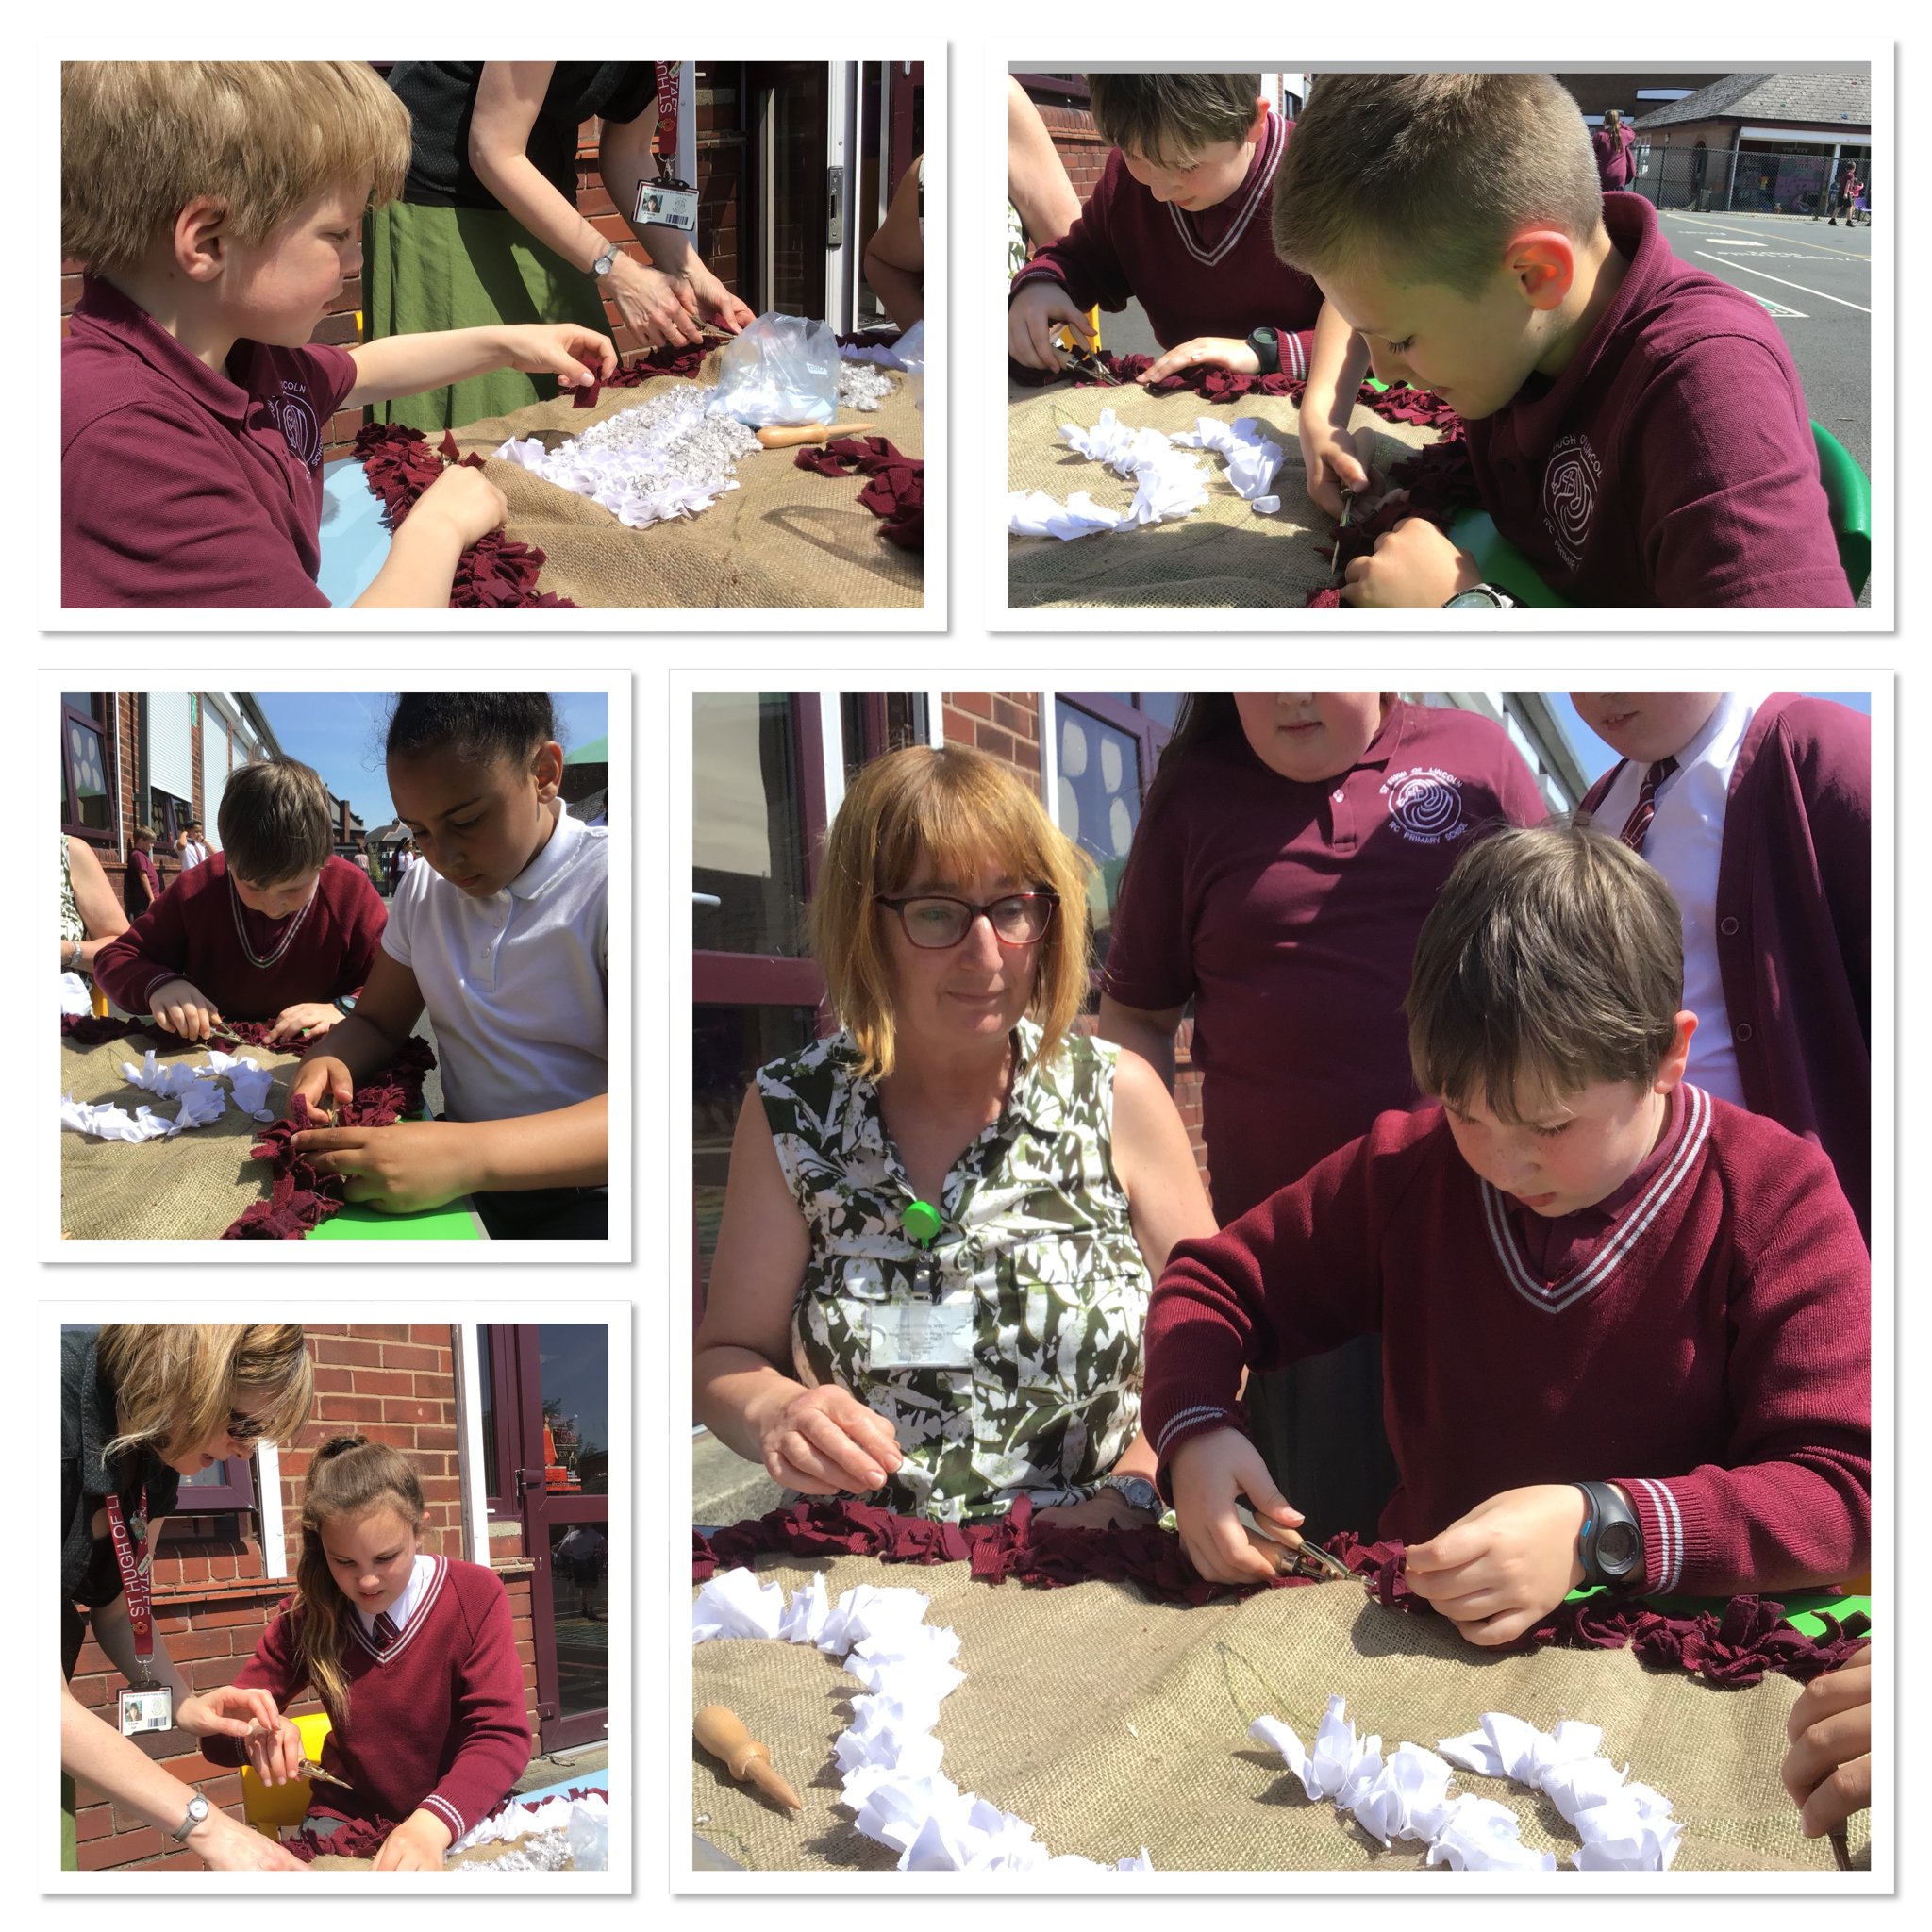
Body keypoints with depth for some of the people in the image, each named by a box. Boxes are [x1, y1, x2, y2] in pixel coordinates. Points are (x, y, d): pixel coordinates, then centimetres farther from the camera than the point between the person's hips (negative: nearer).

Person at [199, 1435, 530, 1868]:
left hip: (462, 1819, -2)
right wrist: (254, 1733, -25)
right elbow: (218, 1735, 0)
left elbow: (502, 1735, -18)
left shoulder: (476, 1597, -9)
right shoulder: (306, 1616, -2)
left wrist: (432, 1824, -36)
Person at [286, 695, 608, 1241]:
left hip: (587, 1198, -9)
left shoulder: (602, 888, -14)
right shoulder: (423, 886, 11)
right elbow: (376, 1021, 20)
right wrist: (332, 1063, -7)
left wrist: (467, 1156, -37)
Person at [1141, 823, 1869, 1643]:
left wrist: (1601, 1532, -28)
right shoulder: (1407, 1168, 1)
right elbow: (1211, 1284, 12)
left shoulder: (1772, 1199, -9)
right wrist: (1194, 1432, -11)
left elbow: (1847, 1491, -15)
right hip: (1429, 1643, 3)